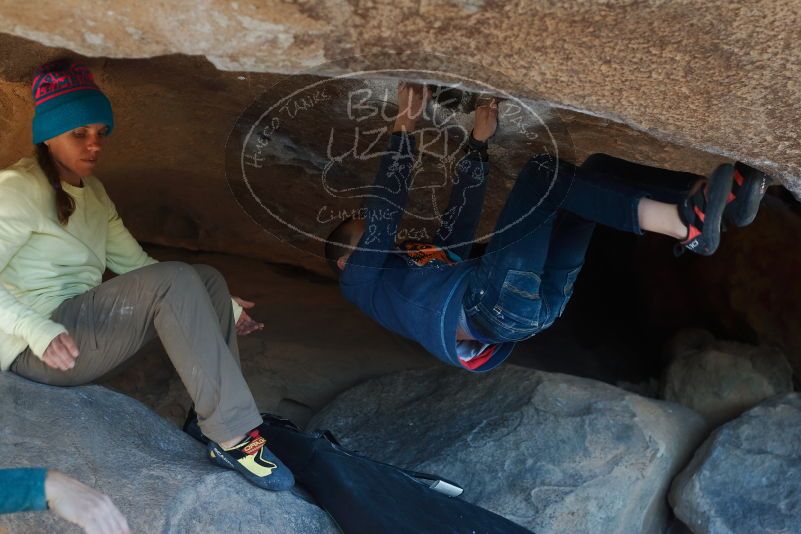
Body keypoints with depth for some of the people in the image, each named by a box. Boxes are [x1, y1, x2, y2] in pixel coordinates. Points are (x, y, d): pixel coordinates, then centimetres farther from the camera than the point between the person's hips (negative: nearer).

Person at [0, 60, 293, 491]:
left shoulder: (92, 192, 16)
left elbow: (137, 264, 16)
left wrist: (222, 307, 9)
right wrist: (40, 332, -37)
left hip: (83, 325, 9)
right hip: (39, 352, -9)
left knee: (207, 280, -3)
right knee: (175, 281, -27)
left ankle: (217, 417, -11)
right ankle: (232, 438, -28)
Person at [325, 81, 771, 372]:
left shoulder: (431, 258, 40)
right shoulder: (361, 279, 20)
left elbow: (461, 216, 31)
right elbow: (385, 209, 7)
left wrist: (477, 143, 27)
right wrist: (404, 126, 2)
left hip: (539, 298, 8)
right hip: (490, 300, -8)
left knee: (596, 169, 5)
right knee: (546, 170, -16)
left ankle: (719, 197, -14)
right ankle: (683, 221, -31)